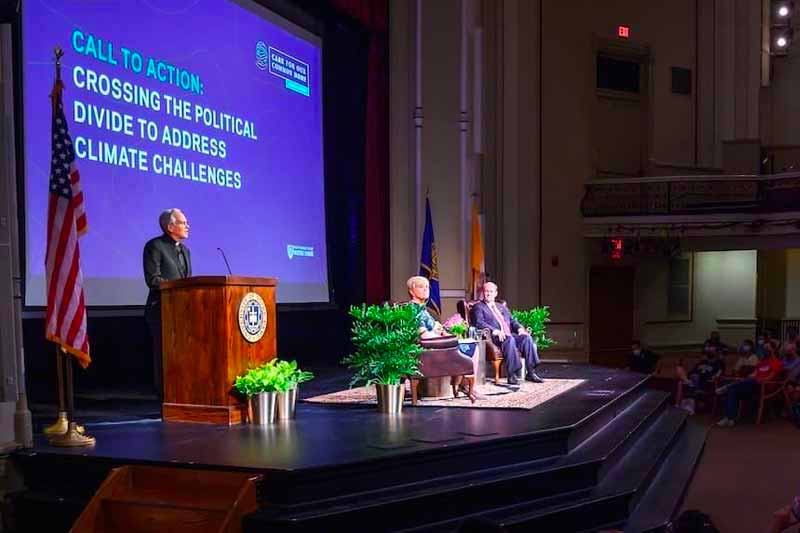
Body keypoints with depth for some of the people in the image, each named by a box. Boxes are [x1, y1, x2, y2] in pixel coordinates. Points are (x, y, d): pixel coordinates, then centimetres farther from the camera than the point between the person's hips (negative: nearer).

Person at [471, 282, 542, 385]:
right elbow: (479, 323, -9)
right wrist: (495, 331, -24)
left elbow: (512, 321, 23)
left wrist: (520, 328, -1)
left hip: (510, 335, 6)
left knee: (527, 338, -21)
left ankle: (531, 373, -21)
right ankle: (511, 375, -36)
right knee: (509, 339, -36)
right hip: (493, 337, -6)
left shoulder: (502, 307, 29)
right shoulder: (478, 307, 8)